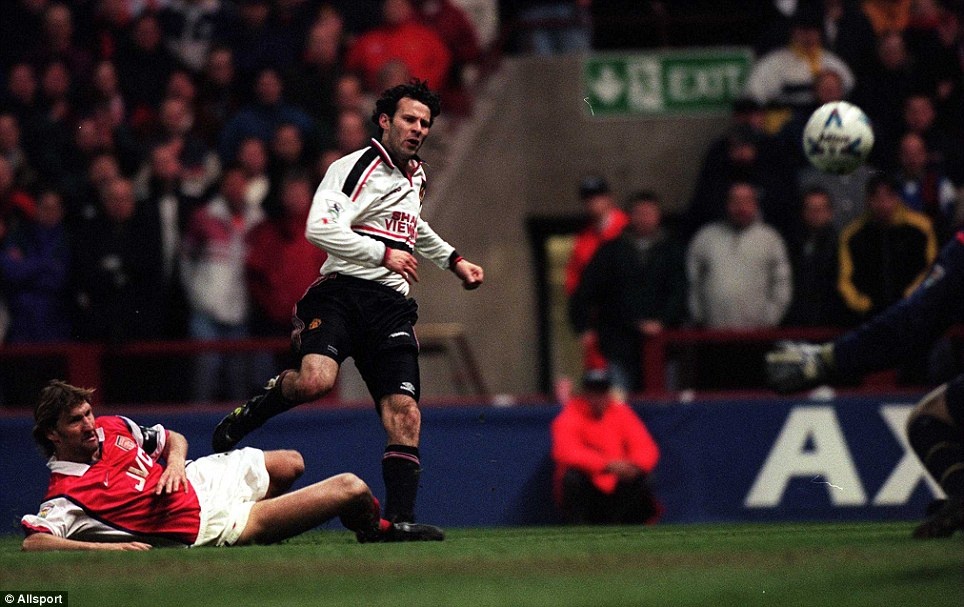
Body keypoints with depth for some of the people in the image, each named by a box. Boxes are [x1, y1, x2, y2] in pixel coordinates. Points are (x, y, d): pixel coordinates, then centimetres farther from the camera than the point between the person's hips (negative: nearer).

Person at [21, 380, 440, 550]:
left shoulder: (111, 429, -4)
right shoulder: (69, 495, -24)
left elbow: (173, 438, 10)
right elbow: (32, 542, -37)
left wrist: (175, 459, -14)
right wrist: (104, 547, -44)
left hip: (201, 476, 8)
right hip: (211, 523, -8)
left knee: (292, 464, 35)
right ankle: (376, 533, 24)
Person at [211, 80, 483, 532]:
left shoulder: (415, 176, 25)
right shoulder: (354, 168, -3)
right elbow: (319, 228, -16)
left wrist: (452, 260, 48)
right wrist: (384, 253, -13)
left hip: (391, 307, 7)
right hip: (343, 291, -7)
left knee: (404, 412, -11)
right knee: (315, 380, -32)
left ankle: (398, 518, -11)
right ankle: (249, 414, -2)